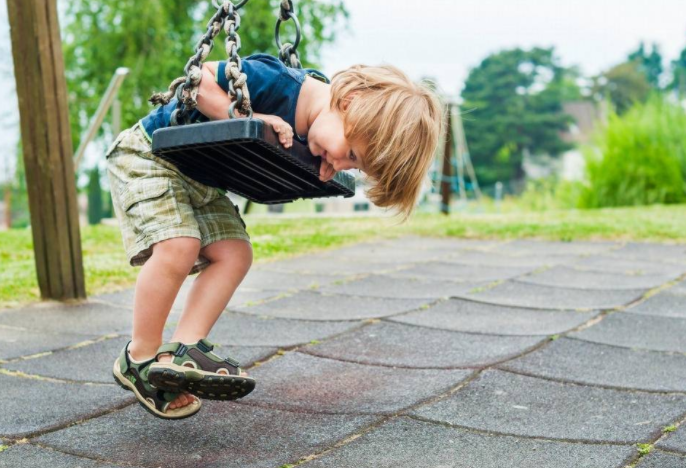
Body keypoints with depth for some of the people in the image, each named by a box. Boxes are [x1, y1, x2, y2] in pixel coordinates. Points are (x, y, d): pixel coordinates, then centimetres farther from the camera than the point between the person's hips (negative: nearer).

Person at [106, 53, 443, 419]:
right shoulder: (277, 82, -32)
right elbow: (199, 78, -26)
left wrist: (322, 170, -12)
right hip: (146, 154, -8)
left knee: (234, 255, -7)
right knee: (178, 246, -23)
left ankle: (183, 349, -10)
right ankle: (139, 359, -7)